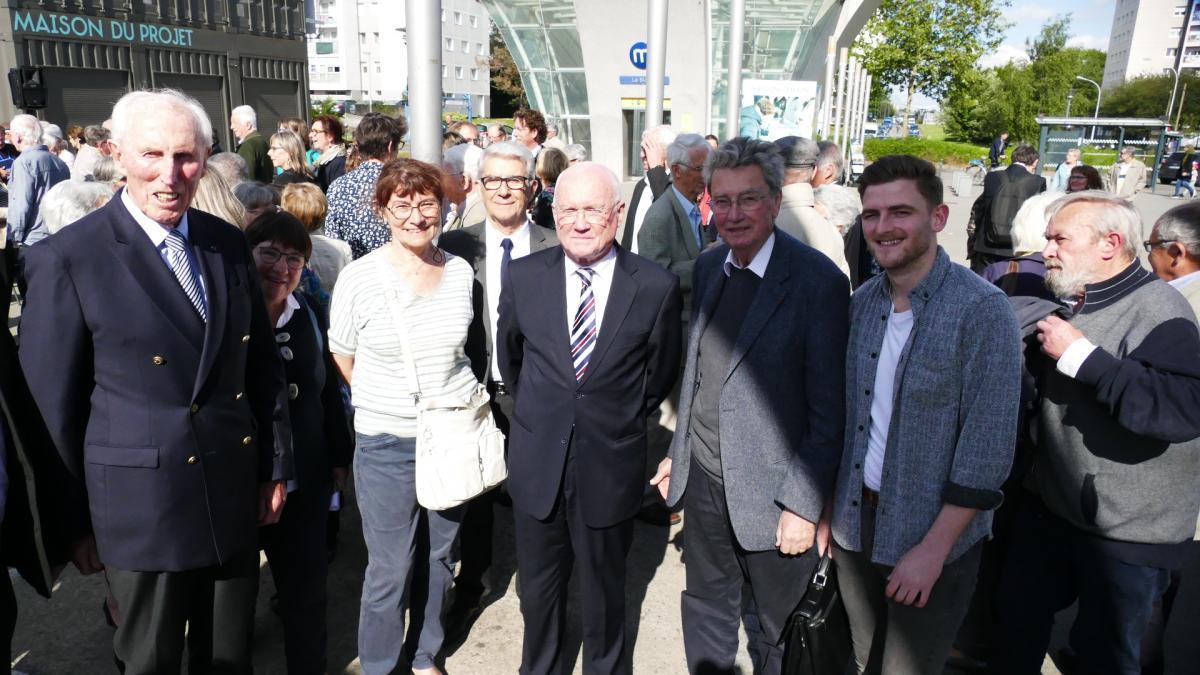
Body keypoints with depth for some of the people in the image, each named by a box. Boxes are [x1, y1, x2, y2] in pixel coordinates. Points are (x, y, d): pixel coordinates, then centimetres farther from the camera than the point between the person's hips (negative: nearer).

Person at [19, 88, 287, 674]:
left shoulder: (229, 245, 2)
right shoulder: (66, 260, -13)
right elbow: (53, 405, -9)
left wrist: (274, 467, 8)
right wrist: (76, 520, -3)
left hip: (236, 497, 4)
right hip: (140, 508, -4)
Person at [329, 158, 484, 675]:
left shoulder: (461, 271, -1)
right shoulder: (358, 277, -10)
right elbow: (343, 355, 4)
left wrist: (450, 396, 10)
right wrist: (380, 402, 8)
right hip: (387, 443, -3)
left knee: (440, 558, 18)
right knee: (389, 570, 5)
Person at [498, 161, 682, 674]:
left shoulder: (656, 287, -11)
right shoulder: (524, 276, -5)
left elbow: (660, 375, 3)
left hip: (610, 467, -2)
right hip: (537, 463, 2)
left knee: (605, 594, 18)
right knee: (539, 588, 19)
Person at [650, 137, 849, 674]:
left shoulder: (818, 281, -17)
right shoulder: (708, 267, 3)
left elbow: (828, 410, -15)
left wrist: (803, 505, -16)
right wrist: (677, 452, 13)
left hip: (770, 490, -5)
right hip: (704, 477, 6)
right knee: (706, 609, 24)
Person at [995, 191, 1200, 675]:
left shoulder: (1158, 310, -20)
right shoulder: (1068, 300, 5)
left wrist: (1080, 355, -33)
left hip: (1129, 533, -7)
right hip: (1051, 505, 7)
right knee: (1019, 614, 21)